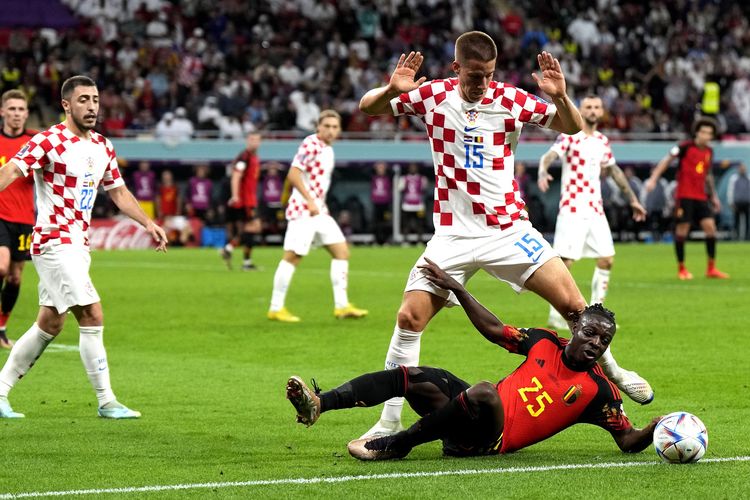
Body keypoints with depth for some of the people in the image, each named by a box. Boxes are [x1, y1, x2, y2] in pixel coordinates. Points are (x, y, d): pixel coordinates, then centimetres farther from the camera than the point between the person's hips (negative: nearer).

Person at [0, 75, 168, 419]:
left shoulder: (102, 146, 12)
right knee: (92, 317, -12)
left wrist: (148, 223, 13)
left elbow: (118, 191, 22)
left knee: (49, 325, 11)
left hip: (78, 246, 9)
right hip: (55, 243, -9)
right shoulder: (49, 141, -12)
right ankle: (106, 402, -6)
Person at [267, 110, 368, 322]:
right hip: (303, 210, -9)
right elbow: (293, 175, -19)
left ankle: (341, 306, 6)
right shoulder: (311, 144, -12)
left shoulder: (328, 149, 16)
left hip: (319, 211, 9)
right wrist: (310, 201, -24)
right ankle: (276, 308, -2)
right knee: (292, 256, -7)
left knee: (342, 251, 5)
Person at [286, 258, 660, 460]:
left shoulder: (598, 390, -3)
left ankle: (395, 445, -26)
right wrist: (456, 289, 16)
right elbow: (494, 330, 19)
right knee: (411, 376, -11)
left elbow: (629, 442, -4)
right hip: (476, 415, 6)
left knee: (484, 392, -38)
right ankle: (317, 404, -22)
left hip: (494, 440, -6)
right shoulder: (545, 343, 10)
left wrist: (655, 430, -26)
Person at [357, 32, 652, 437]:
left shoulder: (511, 100, -4)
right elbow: (367, 108, -2)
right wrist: (391, 90, -24)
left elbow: (573, 127, -1)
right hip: (453, 234, 0)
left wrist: (560, 96, -23)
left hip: (508, 229, 0)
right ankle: (389, 422, -1)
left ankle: (611, 371, 21)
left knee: (573, 304, -6)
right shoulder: (434, 96, -4)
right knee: (409, 317, -12)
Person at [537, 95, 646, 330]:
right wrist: (542, 173, -43)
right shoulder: (569, 136, -6)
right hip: (572, 210, -6)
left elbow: (614, 171, 26)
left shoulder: (602, 141, 14)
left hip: (596, 210, 6)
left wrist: (632, 199, 28)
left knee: (606, 260, 2)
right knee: (565, 261, -10)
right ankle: (556, 314, -1)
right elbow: (549, 156, -21)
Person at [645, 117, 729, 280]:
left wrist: (714, 196, 26)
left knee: (710, 226, -4)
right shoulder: (686, 147, -6)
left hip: (701, 197, 5)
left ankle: (711, 268, 3)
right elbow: (666, 161, -7)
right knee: (682, 230, -3)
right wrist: (653, 179, -16)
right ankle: (681, 269, 9)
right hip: (684, 196, -5)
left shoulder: (709, 152, 12)